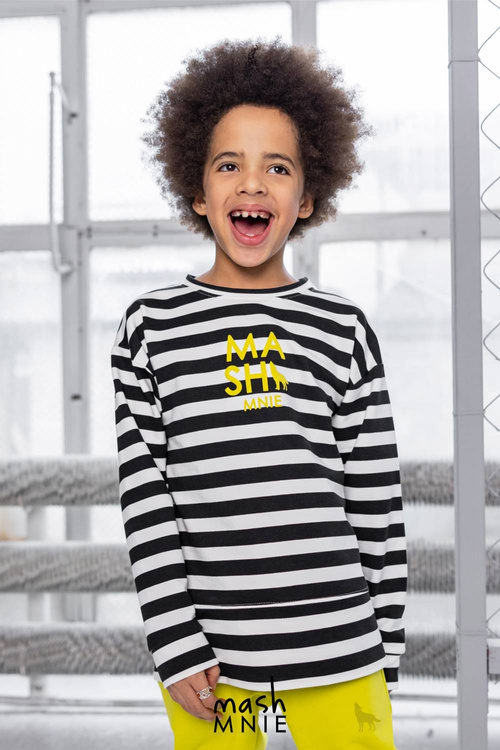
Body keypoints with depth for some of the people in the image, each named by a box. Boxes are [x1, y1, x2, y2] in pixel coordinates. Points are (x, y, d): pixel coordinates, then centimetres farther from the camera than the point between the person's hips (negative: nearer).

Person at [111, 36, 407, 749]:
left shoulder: (344, 330, 4)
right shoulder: (152, 327, 2)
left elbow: (377, 501, 6)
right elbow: (145, 498, 0)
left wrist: (384, 651, 5)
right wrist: (176, 645, -6)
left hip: (337, 653, 1)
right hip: (206, 653, 0)